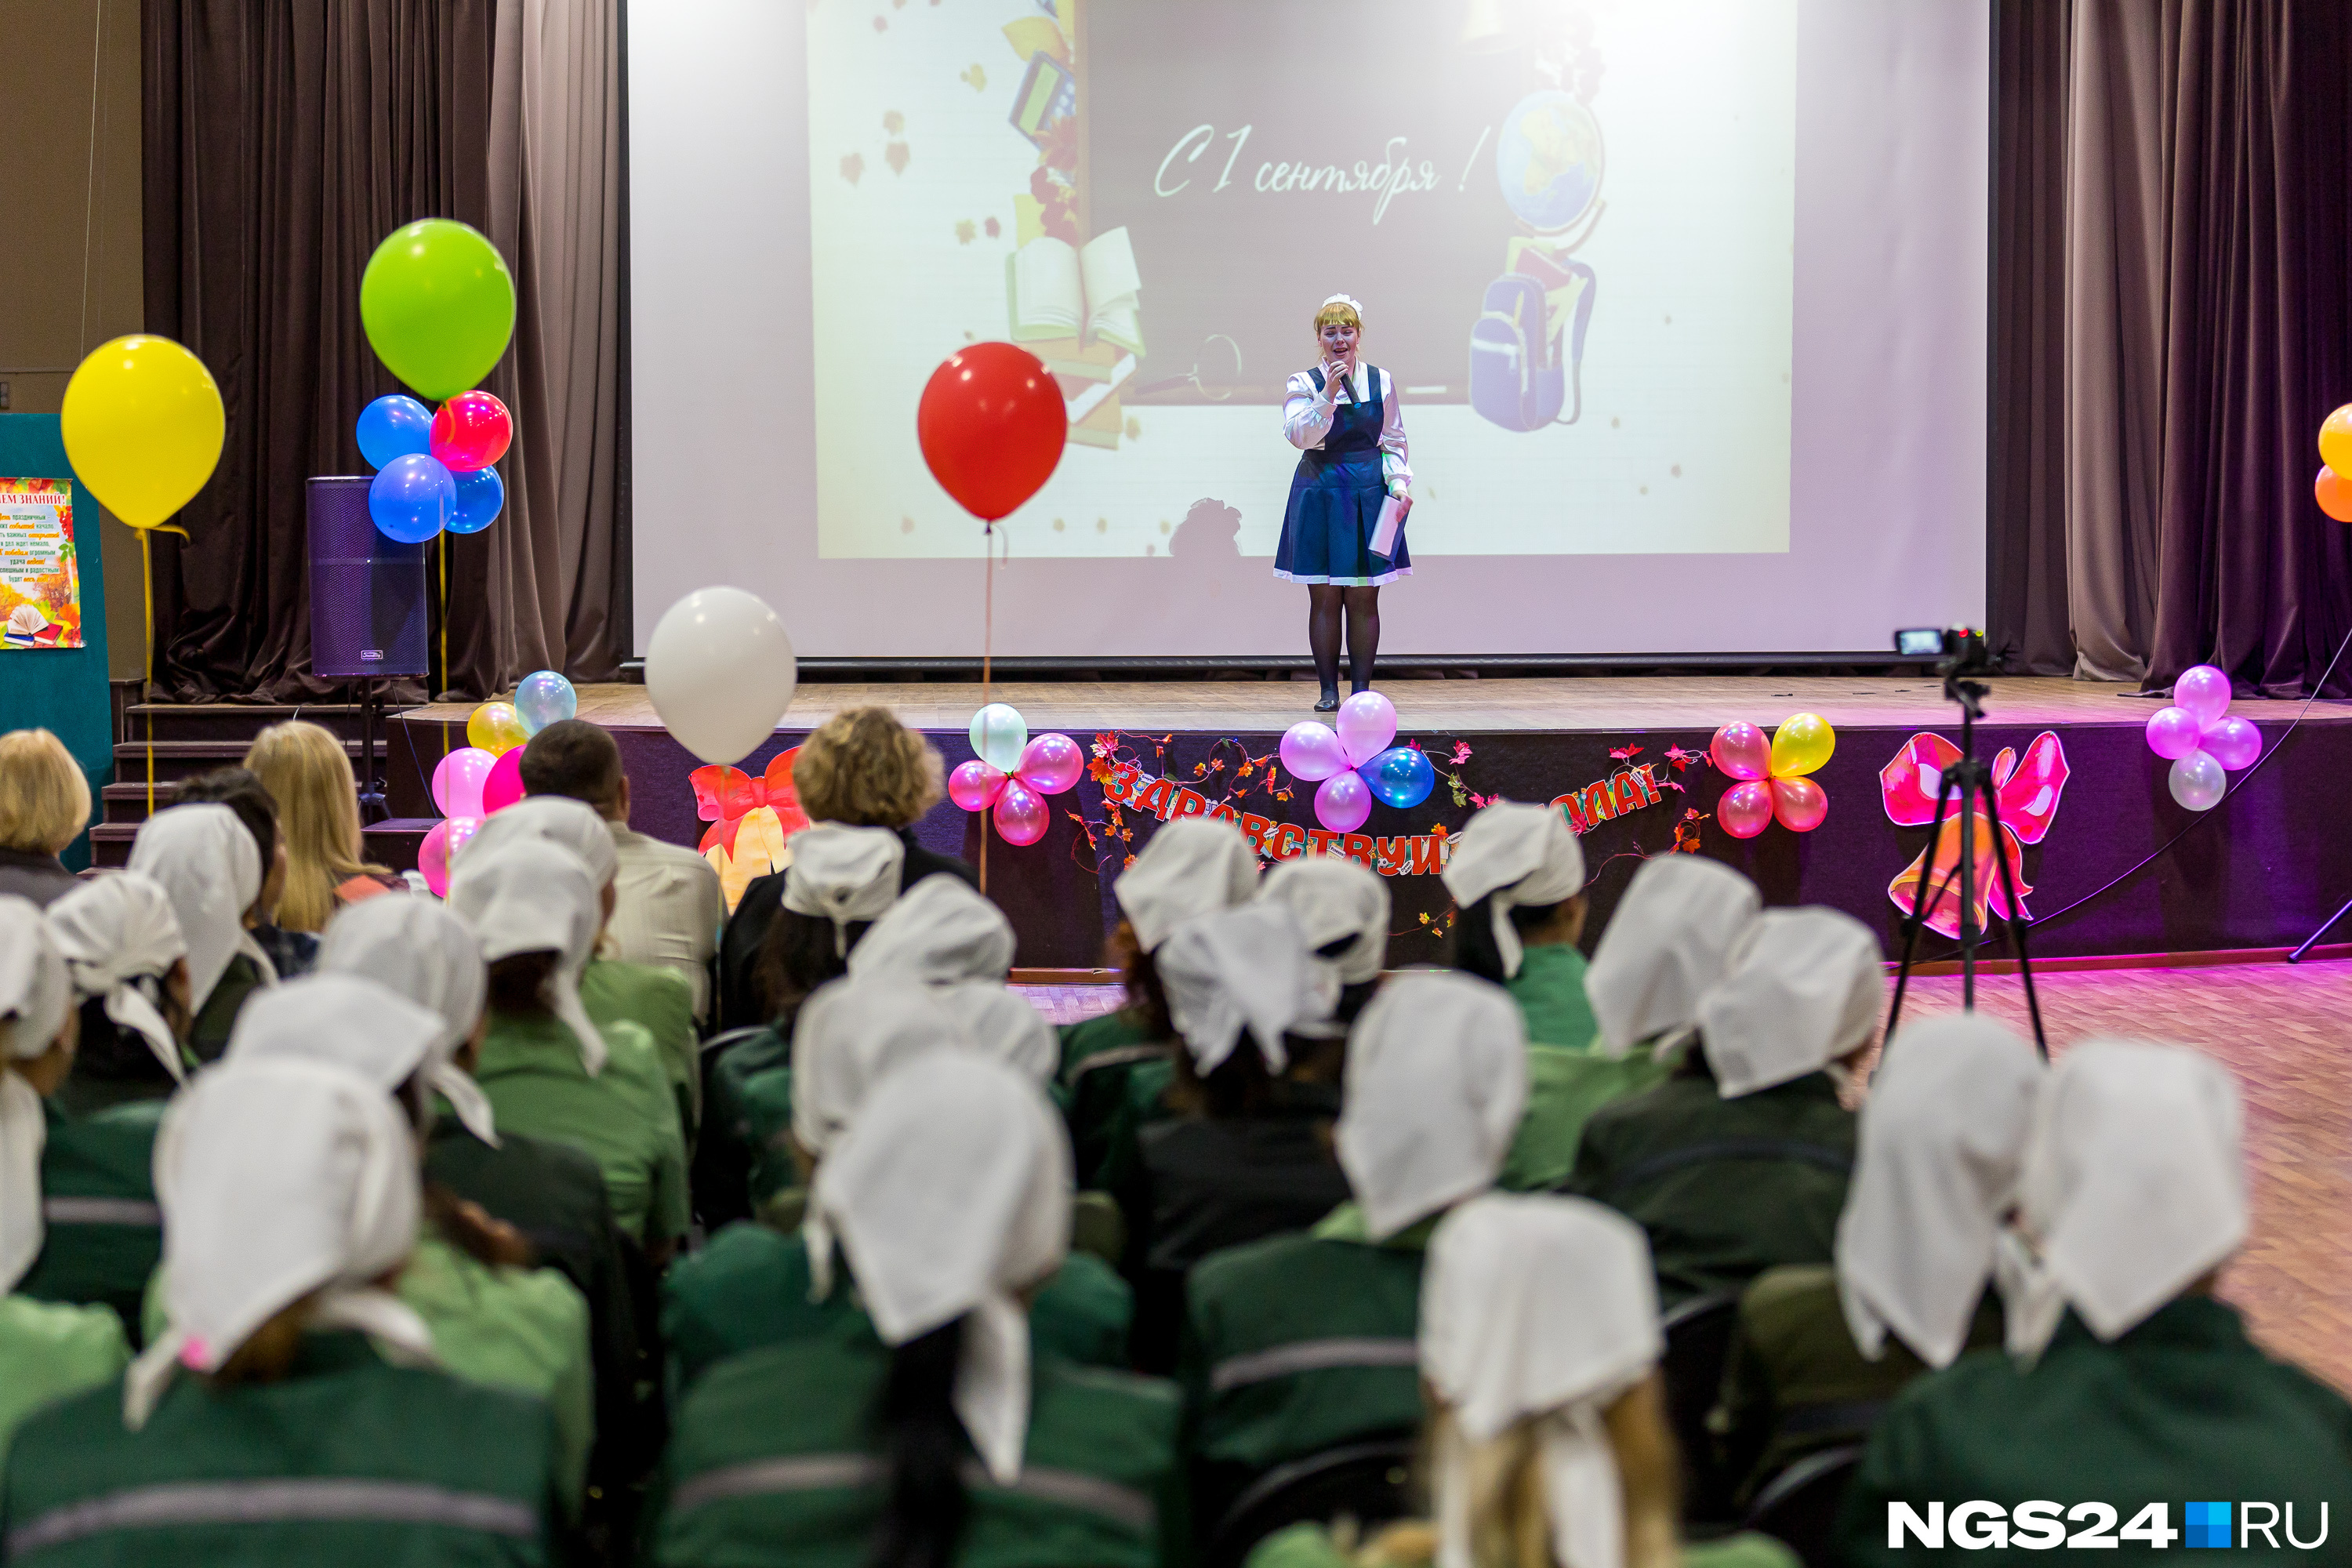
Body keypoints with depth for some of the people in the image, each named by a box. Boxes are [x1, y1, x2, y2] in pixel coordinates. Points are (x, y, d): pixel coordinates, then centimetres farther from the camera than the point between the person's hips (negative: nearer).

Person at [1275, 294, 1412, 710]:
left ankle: (1361, 688, 8)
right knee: (1324, 598, 0)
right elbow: (1299, 434, -14)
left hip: (1368, 496, 1)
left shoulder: (1380, 381, 7)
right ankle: (1328, 690, 7)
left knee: (1363, 598, 1)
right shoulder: (1303, 384, 1)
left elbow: (1393, 441, 12)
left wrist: (1398, 481, -3)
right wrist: (1328, 394, -23)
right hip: (1319, 498, -1)